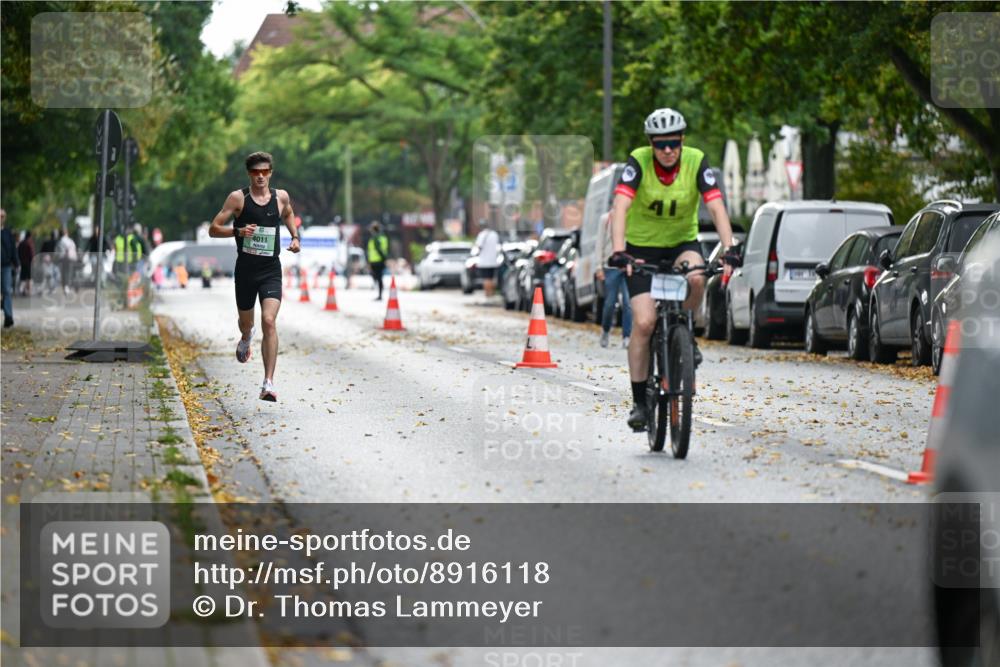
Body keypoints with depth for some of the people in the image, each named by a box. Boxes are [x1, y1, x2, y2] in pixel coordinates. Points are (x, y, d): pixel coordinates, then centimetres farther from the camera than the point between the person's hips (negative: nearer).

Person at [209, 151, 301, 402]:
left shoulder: (281, 197, 5)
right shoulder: (238, 198, -3)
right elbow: (213, 230, -4)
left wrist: (295, 236, 13)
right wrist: (238, 231, -21)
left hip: (271, 271, 0)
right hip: (245, 270, 0)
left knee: (269, 321, -18)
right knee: (246, 322, 17)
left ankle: (268, 383, -21)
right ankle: (245, 340, 58)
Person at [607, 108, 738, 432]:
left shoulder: (696, 162, -16)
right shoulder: (638, 162, -20)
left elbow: (717, 208, -23)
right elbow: (620, 207, -32)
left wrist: (729, 251, -38)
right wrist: (618, 252, -46)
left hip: (682, 243, 1)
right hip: (642, 247, -1)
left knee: (696, 278, -34)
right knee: (644, 322, -16)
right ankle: (639, 401, -4)